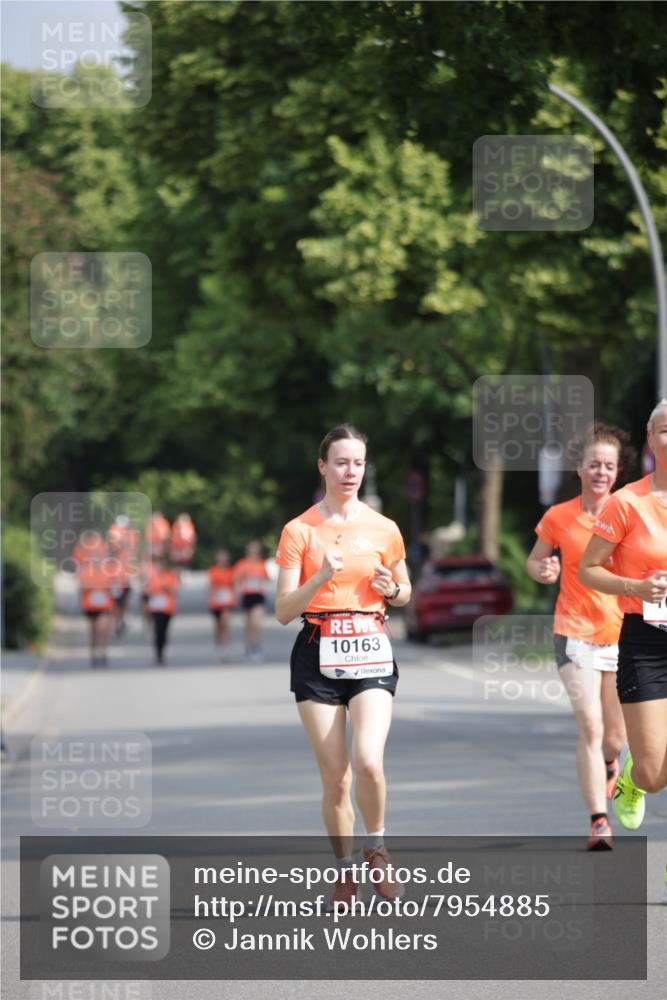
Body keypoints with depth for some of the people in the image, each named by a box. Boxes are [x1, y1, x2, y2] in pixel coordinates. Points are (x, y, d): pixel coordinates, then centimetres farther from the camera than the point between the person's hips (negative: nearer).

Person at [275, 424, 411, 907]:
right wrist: (320, 578, -19)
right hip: (318, 654, 0)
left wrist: (392, 590, -5)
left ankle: (376, 846, 4)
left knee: (368, 761, -21)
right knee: (335, 778, 0)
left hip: (370, 650, 0)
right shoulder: (299, 530, 0)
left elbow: (405, 593, 18)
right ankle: (344, 872, 17)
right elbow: (284, 612, -3)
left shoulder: (384, 529, 5)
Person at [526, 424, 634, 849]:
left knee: (615, 737, 11)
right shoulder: (559, 517, -1)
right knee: (590, 728, -15)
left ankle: (608, 767, 48)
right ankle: (599, 823, -14)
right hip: (576, 633, -2)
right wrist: (542, 572, -11)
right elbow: (534, 560, 12)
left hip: (621, 633, 2)